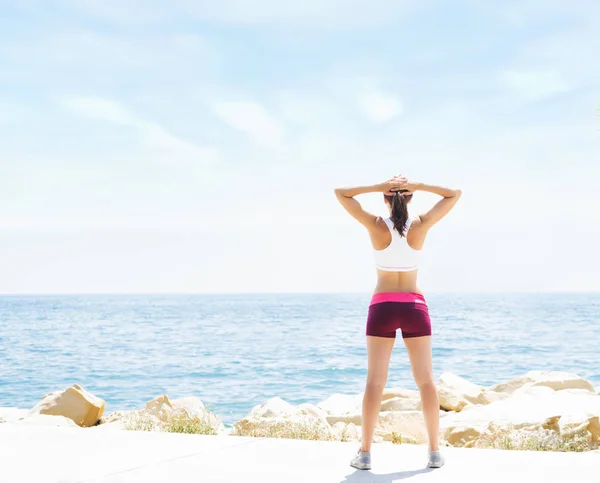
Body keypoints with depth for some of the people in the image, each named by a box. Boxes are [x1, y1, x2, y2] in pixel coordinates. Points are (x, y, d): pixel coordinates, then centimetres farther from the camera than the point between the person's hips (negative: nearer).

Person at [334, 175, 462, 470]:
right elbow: (454, 194, 4)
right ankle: (435, 451, 5)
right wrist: (418, 186, -5)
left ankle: (365, 452, -2)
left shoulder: (377, 226, -8)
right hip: (414, 307, 1)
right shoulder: (420, 225, -6)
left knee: (375, 381, 1)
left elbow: (341, 193, -1)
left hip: (382, 308, -1)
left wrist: (378, 187, -7)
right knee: (426, 381, 6)